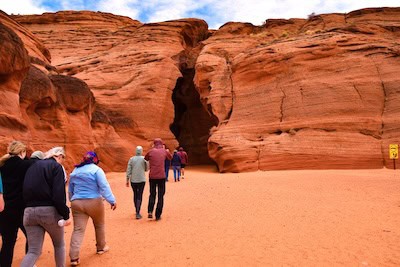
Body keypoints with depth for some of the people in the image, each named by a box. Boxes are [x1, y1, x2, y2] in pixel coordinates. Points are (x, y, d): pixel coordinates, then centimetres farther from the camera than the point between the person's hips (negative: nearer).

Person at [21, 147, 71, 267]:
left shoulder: (32, 167, 16)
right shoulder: (56, 166, -7)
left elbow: (26, 191, 17)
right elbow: (59, 195, -16)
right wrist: (65, 214, -11)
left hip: (29, 212, 6)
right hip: (49, 211, -6)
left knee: (33, 251, 8)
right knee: (59, 245, 18)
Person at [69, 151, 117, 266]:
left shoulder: (75, 171, 12)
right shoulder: (96, 169, -7)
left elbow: (70, 190, 21)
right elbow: (104, 186, -16)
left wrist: (73, 201, 34)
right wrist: (112, 200, -16)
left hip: (77, 203, 4)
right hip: (94, 202, -4)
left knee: (78, 230, 4)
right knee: (100, 225, 18)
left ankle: (74, 257, -3)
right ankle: (101, 247, 34)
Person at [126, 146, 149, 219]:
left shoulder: (131, 159, -2)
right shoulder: (145, 159, -5)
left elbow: (128, 170, -3)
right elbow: (147, 169, 3)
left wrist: (127, 180, 3)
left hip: (133, 180, 2)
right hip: (141, 180, -2)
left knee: (135, 195, 18)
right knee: (139, 196, 0)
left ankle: (137, 210, 32)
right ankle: (138, 213, -8)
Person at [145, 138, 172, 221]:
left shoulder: (151, 151, 0)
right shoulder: (164, 151, 2)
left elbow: (145, 159, 18)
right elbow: (170, 157, 21)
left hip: (152, 176, 1)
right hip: (161, 176, -1)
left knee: (152, 194, 17)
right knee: (160, 196, 9)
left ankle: (150, 212, 1)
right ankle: (158, 215, 9)